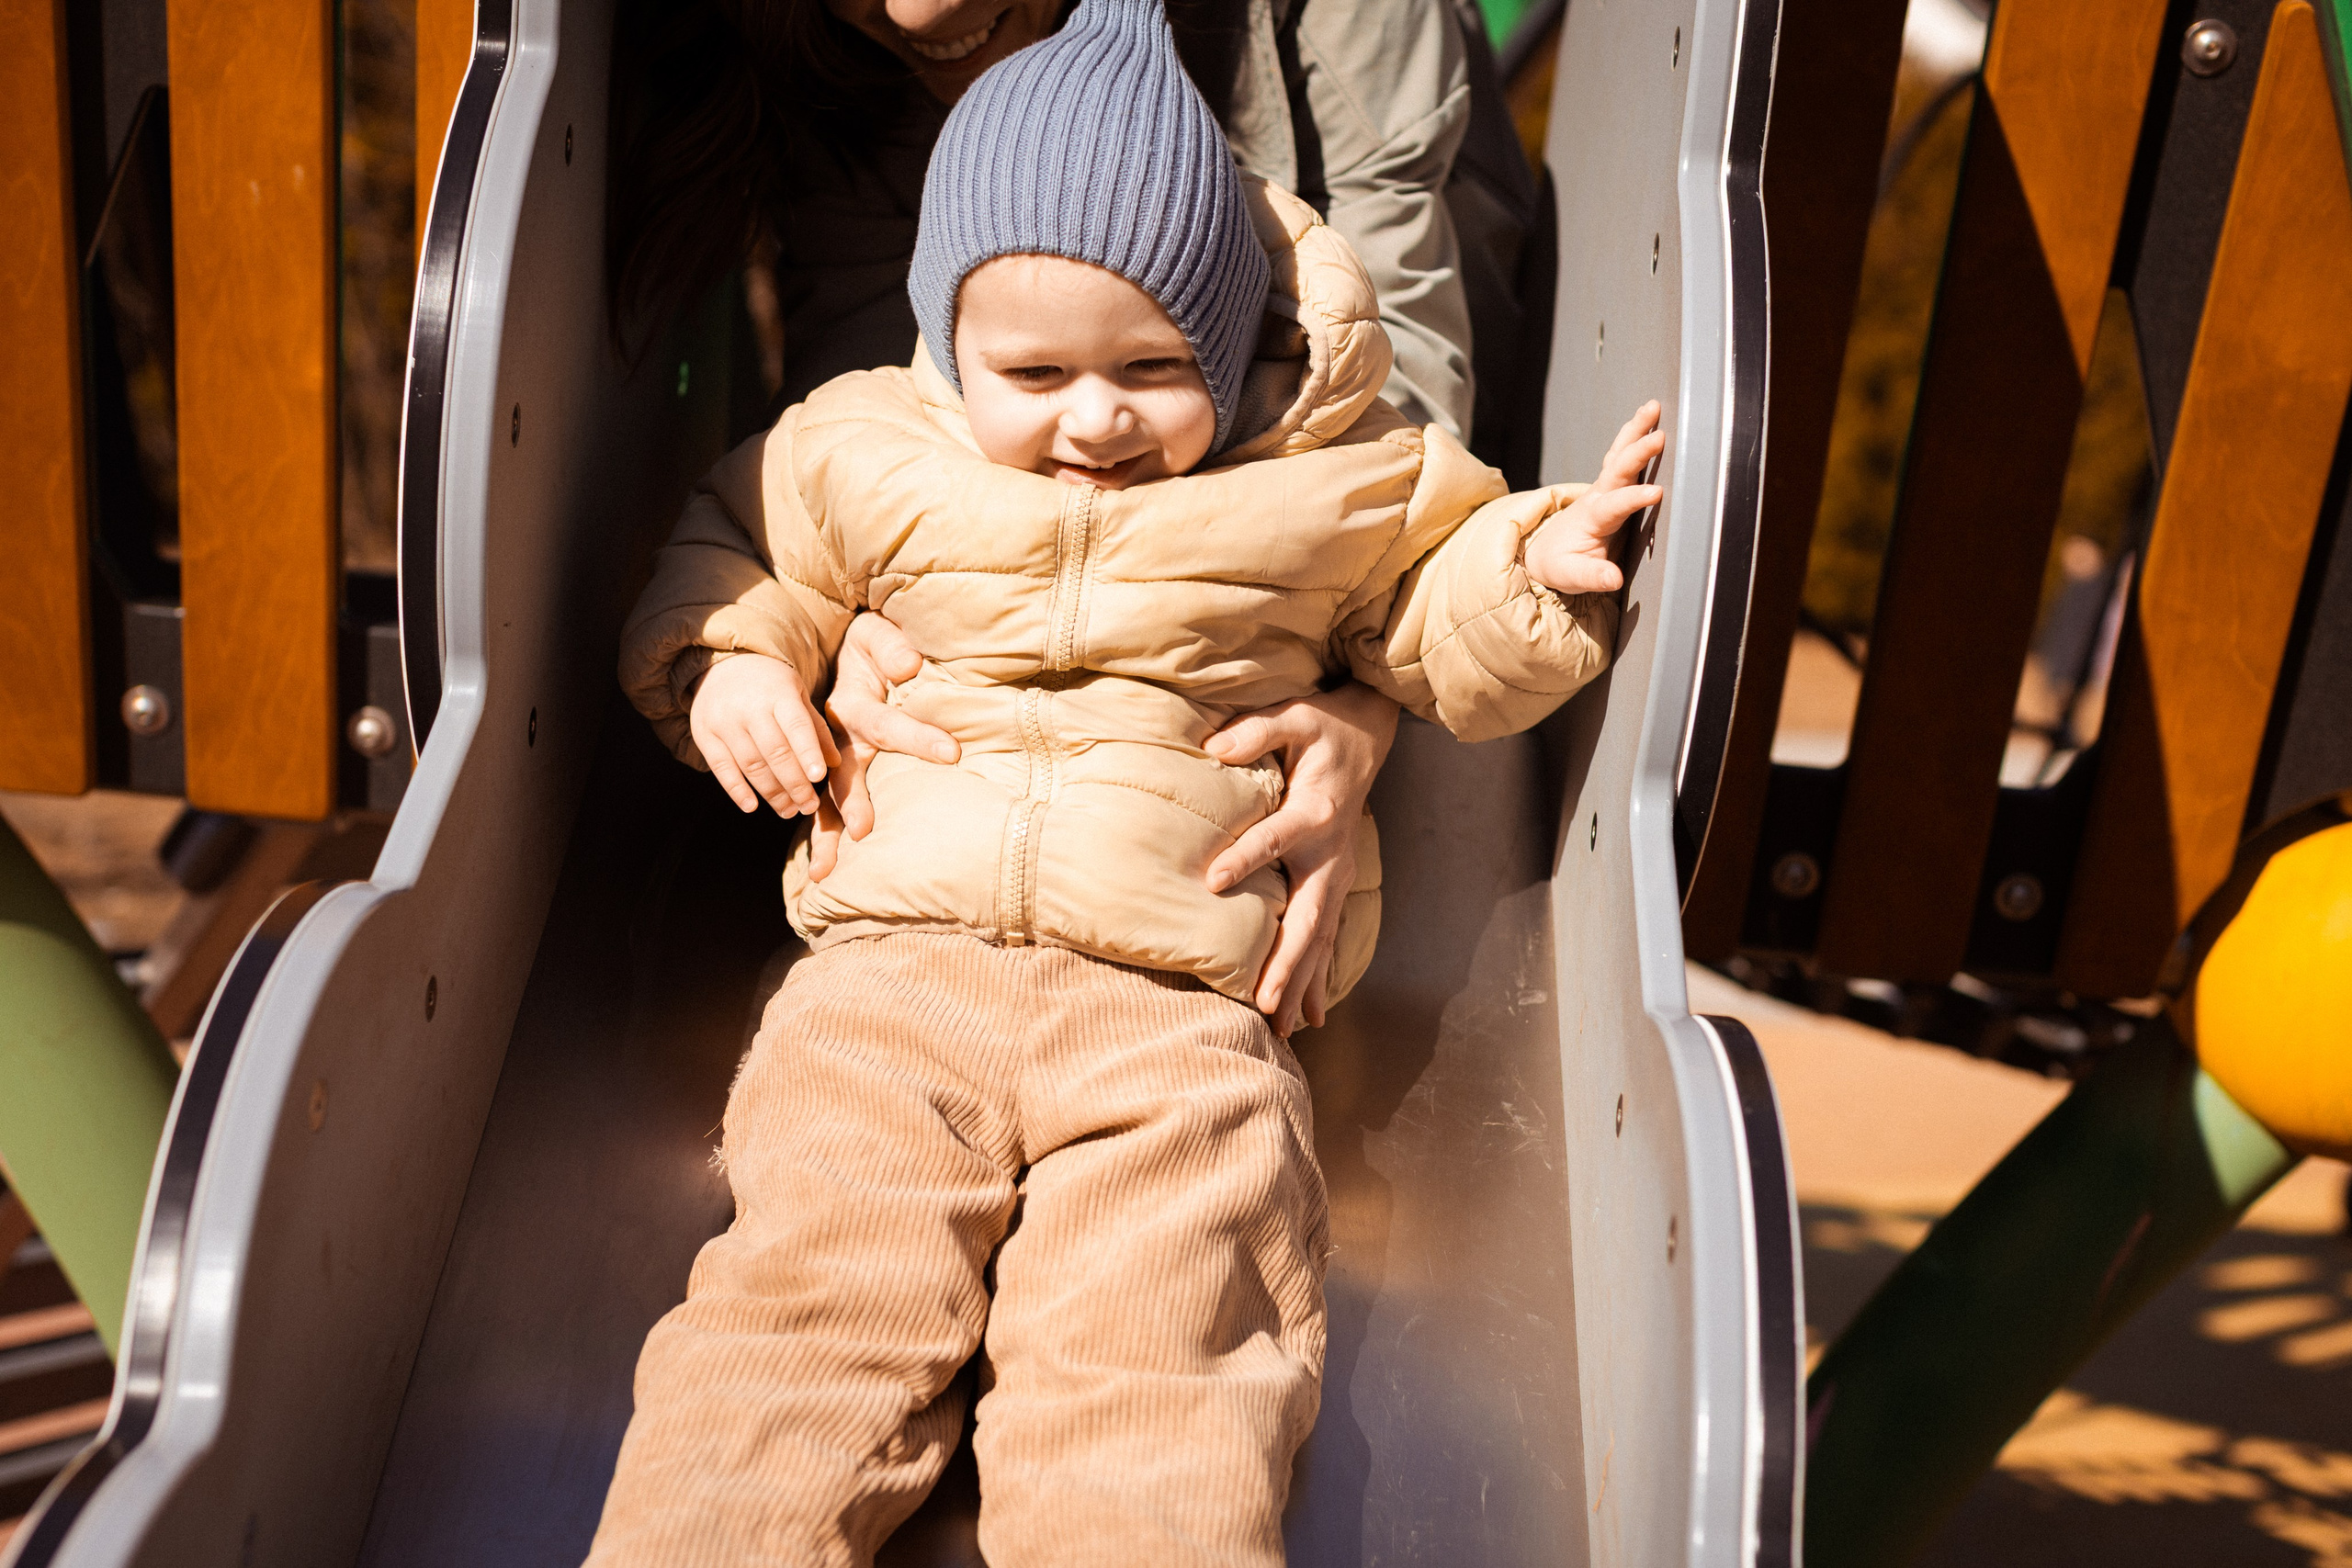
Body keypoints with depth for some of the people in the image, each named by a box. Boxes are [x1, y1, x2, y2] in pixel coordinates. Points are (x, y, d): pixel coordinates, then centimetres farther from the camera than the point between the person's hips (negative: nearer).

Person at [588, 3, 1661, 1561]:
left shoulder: (1345, 477, 8)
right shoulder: (867, 450, 11)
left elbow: (1445, 639, 18)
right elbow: (732, 545, 26)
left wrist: (1543, 567, -2)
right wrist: (723, 659, 6)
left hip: (1181, 1002, -1)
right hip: (898, 968, 2)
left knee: (1155, 1368, -17)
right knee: (811, 1299, -14)